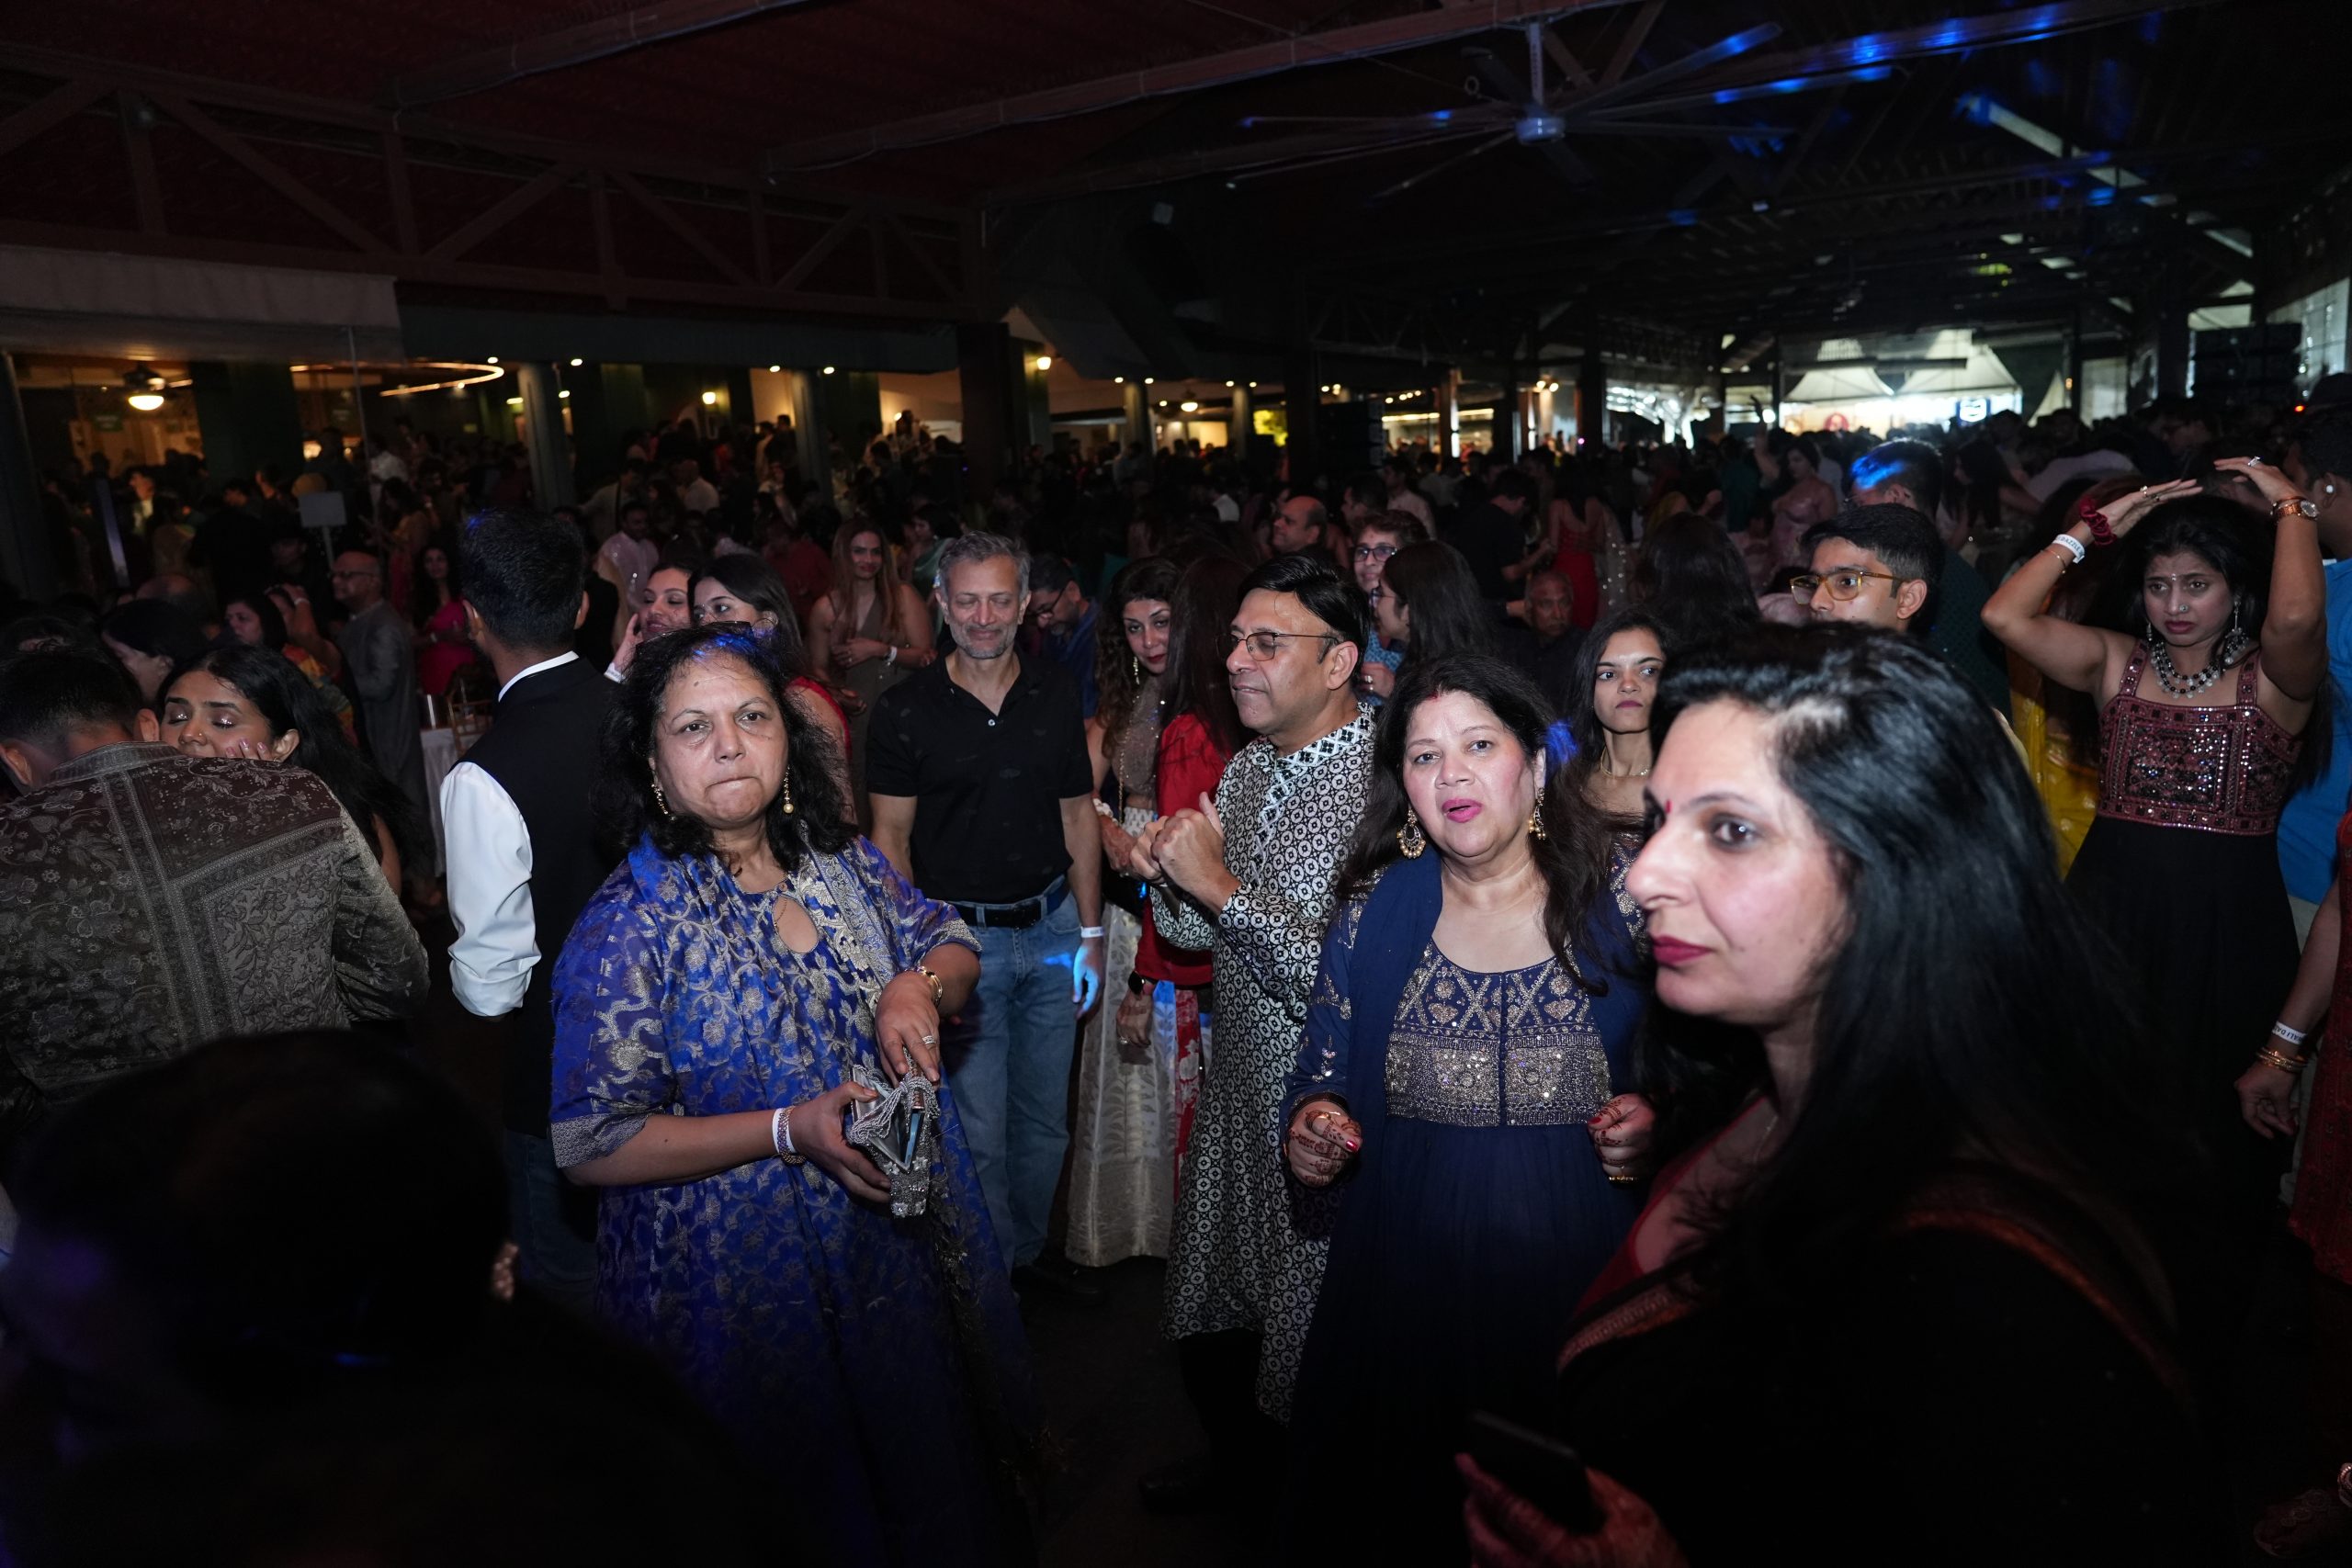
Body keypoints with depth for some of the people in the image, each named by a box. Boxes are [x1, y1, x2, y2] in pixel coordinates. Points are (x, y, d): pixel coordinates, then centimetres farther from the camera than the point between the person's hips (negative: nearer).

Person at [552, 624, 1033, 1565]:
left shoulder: (839, 858, -3)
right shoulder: (630, 924, -19)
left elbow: (954, 946, 8)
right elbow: (591, 1144, -18)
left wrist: (920, 984, -16)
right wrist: (790, 1130, -27)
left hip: (904, 1239, 5)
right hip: (753, 1280, -5)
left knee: (926, 1457, 25)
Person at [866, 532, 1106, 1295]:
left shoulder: (1057, 695, 3)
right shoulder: (905, 708, -6)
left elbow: (1079, 817, 8)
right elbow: (891, 837, -4)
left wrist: (1090, 932, 5)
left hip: (1052, 926, 3)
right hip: (960, 936, -3)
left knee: (1046, 1118, 16)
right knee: (980, 1131, 5)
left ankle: (1028, 1251, 37)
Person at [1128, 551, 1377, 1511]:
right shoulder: (1247, 767, 4)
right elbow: (1200, 933, 10)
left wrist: (1222, 886, -26)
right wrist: (1168, 877, -11)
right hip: (1238, 1089, 8)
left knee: (1309, 1336, 13)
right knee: (1209, 1315, 24)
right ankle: (1239, 1457, 51)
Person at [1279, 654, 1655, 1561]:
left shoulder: (1622, 894, -5)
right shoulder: (1374, 909, 1)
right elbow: (1324, 1070, 9)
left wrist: (1655, 1120, -15)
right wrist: (1310, 1123, -11)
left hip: (1585, 1272, -1)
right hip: (1406, 1279, 2)